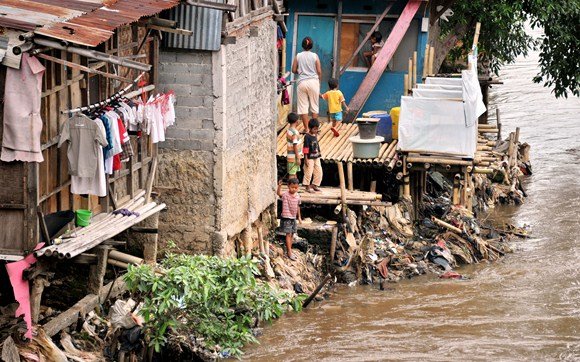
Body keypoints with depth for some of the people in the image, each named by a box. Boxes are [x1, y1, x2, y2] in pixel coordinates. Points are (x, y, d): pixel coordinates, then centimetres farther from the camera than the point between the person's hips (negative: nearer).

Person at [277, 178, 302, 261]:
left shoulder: (297, 196, 3)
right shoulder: (285, 195, -16)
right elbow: (278, 193, -37)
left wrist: (299, 217, 20)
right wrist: (279, 186, -55)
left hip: (293, 218, 6)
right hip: (286, 218, -6)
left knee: (292, 235, 12)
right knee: (288, 234, -7)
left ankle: (288, 250, 23)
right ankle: (290, 253, -5)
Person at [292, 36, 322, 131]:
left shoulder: (298, 56, 1)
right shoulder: (314, 56, -1)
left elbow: (294, 70, 4)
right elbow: (319, 71, -1)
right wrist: (319, 81, 16)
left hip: (302, 82, 0)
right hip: (313, 81, 0)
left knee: (303, 105, 5)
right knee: (314, 105, 10)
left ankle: (306, 128, 3)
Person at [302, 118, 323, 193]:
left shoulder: (315, 135, 7)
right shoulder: (307, 137, -15)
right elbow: (306, 148, -16)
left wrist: (318, 154, 17)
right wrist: (306, 159, -18)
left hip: (316, 157, 8)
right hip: (310, 158, -8)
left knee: (319, 172, 10)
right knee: (308, 173, -1)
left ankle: (314, 185, 22)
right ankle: (307, 187, 10)